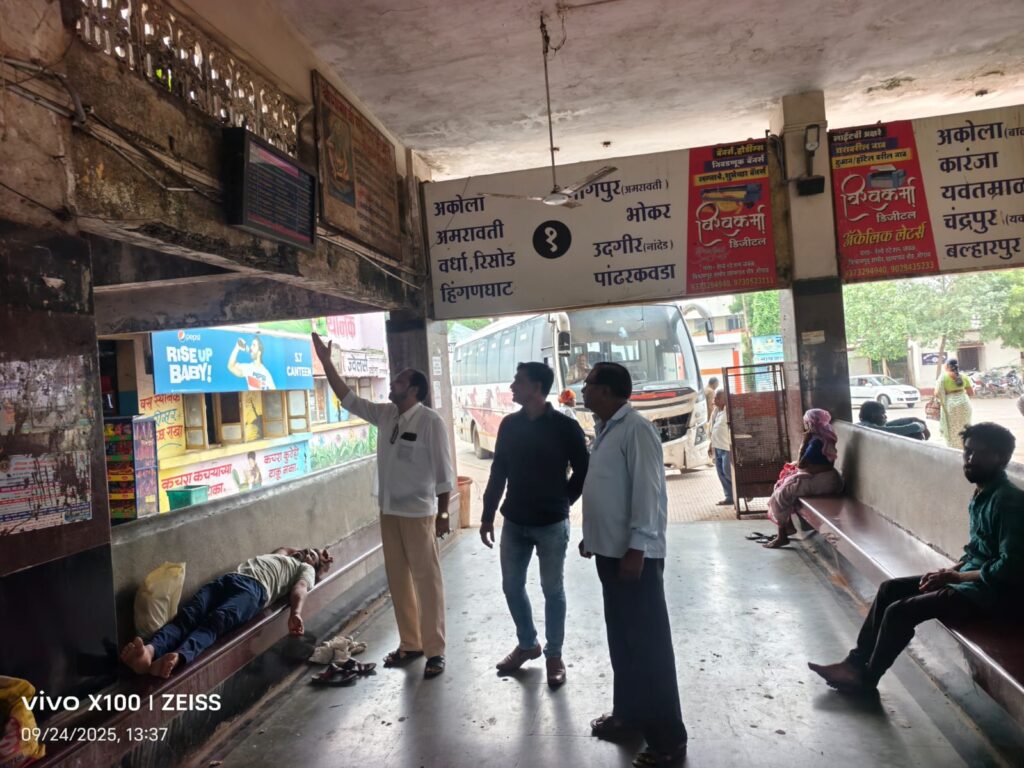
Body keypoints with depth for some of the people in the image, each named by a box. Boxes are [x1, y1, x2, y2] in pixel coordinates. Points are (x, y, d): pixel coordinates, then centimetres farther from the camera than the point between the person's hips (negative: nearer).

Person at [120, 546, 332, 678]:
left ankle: (177, 658, -68)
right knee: (188, 615, -28)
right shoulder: (278, 557, 50)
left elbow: (300, 588, 6)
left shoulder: (305, 569, 30)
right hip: (228, 579, 5)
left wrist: (296, 612, -13)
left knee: (216, 620, -37)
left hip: (254, 588, -5)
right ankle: (149, 651, -59)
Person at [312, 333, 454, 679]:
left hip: (418, 512, -7)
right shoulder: (385, 414, 5)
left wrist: (443, 514, -12)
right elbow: (348, 399, 10)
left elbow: (443, 471, -13)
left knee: (427, 580, 1)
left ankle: (434, 649, 12)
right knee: (397, 579, 14)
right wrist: (326, 362, 6)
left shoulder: (430, 421, -15)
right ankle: (409, 643, 27)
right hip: (389, 510, 7)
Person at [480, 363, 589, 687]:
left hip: (551, 524, -4)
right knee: (512, 586, 12)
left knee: (552, 589, 8)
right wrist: (488, 515, 7)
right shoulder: (509, 425, 2)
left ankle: (554, 655, 25)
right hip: (514, 522, 4)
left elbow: (583, 471, -1)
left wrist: (563, 501, 1)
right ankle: (527, 644, 34)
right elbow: (498, 472, 8)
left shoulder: (565, 427, -10)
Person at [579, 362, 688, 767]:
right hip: (609, 551, 9)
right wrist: (591, 536, 19)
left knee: (649, 643, 1)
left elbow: (648, 491, -21)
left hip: (634, 554, -9)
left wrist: (636, 548, -23)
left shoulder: (636, 429, -17)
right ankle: (628, 712, 34)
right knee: (621, 638, 19)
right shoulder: (604, 429, 12)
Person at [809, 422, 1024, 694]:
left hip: (993, 593, -9)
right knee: (890, 589, 4)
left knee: (900, 611, -17)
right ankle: (857, 660, 10)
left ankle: (866, 678, 3)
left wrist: (956, 576, -16)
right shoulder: (981, 495, 8)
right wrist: (950, 570, 2)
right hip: (970, 578, 10)